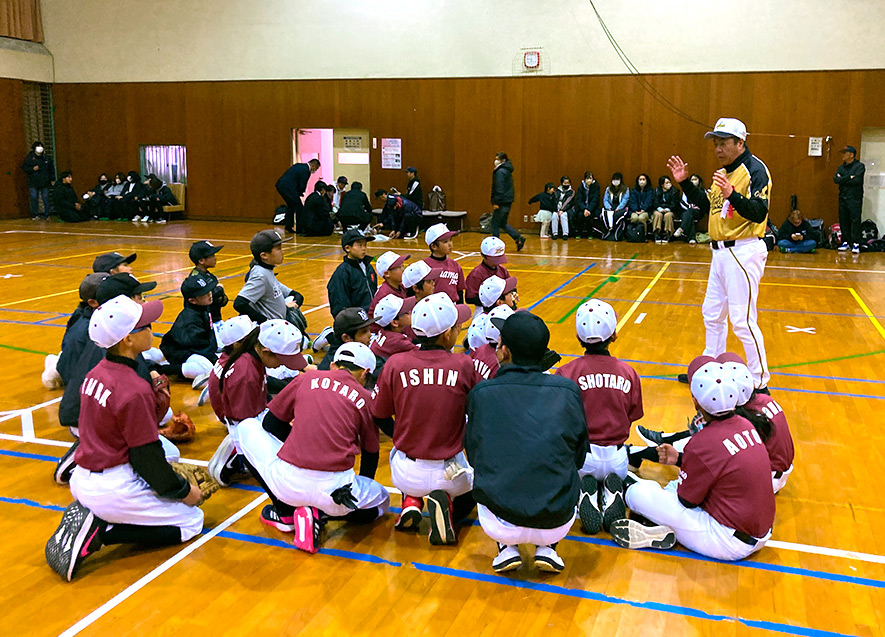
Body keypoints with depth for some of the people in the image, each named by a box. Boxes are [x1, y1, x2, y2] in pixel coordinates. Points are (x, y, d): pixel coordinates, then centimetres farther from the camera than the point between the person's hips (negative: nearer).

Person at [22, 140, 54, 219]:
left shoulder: (47, 158, 8)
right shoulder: (29, 157, 1)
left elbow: (51, 168, 15)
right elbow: (24, 167, 1)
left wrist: (51, 178, 10)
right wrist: (32, 169, -15)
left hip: (45, 182, 2)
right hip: (33, 183, -1)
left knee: (45, 198, 2)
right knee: (34, 198, 1)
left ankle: (46, 214, 10)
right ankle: (35, 215, 8)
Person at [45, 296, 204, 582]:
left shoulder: (96, 373, 3)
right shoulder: (135, 390, -22)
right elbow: (147, 459, -17)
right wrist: (184, 491, -3)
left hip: (82, 480, 8)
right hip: (113, 489, -8)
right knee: (192, 520, 7)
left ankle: (86, 515, 9)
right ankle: (99, 533, -6)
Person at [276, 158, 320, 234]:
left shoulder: (299, 166, 20)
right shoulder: (306, 171, -9)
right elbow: (302, 186, -8)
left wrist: (298, 193, 14)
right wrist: (299, 194, 12)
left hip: (280, 185, 10)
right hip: (287, 187, -10)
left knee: (291, 205, 22)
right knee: (299, 207, 0)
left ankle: (288, 227, 22)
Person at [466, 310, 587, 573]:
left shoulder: (481, 393, -4)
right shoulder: (568, 390, -2)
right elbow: (578, 458, 10)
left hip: (500, 527, -1)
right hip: (556, 526, 1)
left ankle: (506, 548, 17)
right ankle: (546, 548, 18)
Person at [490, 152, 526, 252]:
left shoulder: (500, 172, -14)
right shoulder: (507, 170, 17)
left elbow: (499, 188, -21)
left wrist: (496, 202, -21)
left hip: (502, 202, -10)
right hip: (508, 201, 10)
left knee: (495, 223, -1)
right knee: (502, 223, 16)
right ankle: (519, 239, 9)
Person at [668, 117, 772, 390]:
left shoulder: (755, 169, -12)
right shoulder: (723, 172, 15)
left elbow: (759, 212, -23)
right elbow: (706, 205, 21)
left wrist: (732, 195, -38)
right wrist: (685, 182, 12)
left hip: (743, 252, -10)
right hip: (721, 252, 10)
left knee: (742, 320, -7)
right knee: (712, 314, 17)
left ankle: (759, 383, 4)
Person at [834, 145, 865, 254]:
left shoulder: (860, 166, -1)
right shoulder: (841, 168, 16)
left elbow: (857, 180, -15)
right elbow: (836, 179, -1)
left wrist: (842, 180, -5)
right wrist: (849, 177, -10)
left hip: (855, 198, -6)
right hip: (843, 197, 6)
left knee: (855, 220, -8)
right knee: (843, 221, 5)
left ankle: (856, 244, -9)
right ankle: (846, 242, 13)